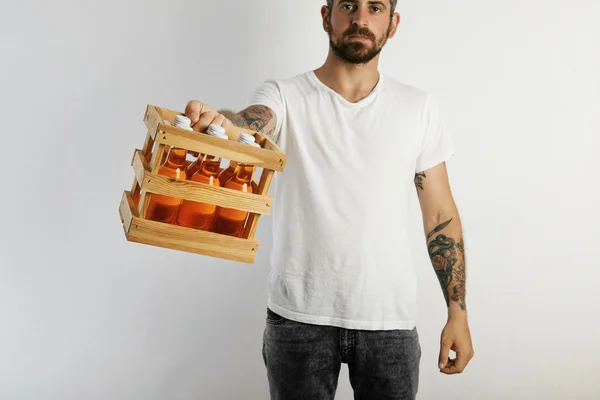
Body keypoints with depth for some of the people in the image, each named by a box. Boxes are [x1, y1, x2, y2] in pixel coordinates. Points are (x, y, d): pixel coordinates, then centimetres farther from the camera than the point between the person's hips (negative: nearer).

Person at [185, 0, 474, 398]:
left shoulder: (419, 108, 2)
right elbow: (252, 122, -26)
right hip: (299, 316, -1)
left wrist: (458, 312, 1)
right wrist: (218, 121, -50)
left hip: (390, 320, 2)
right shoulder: (284, 96, -3)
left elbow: (441, 215, 4)